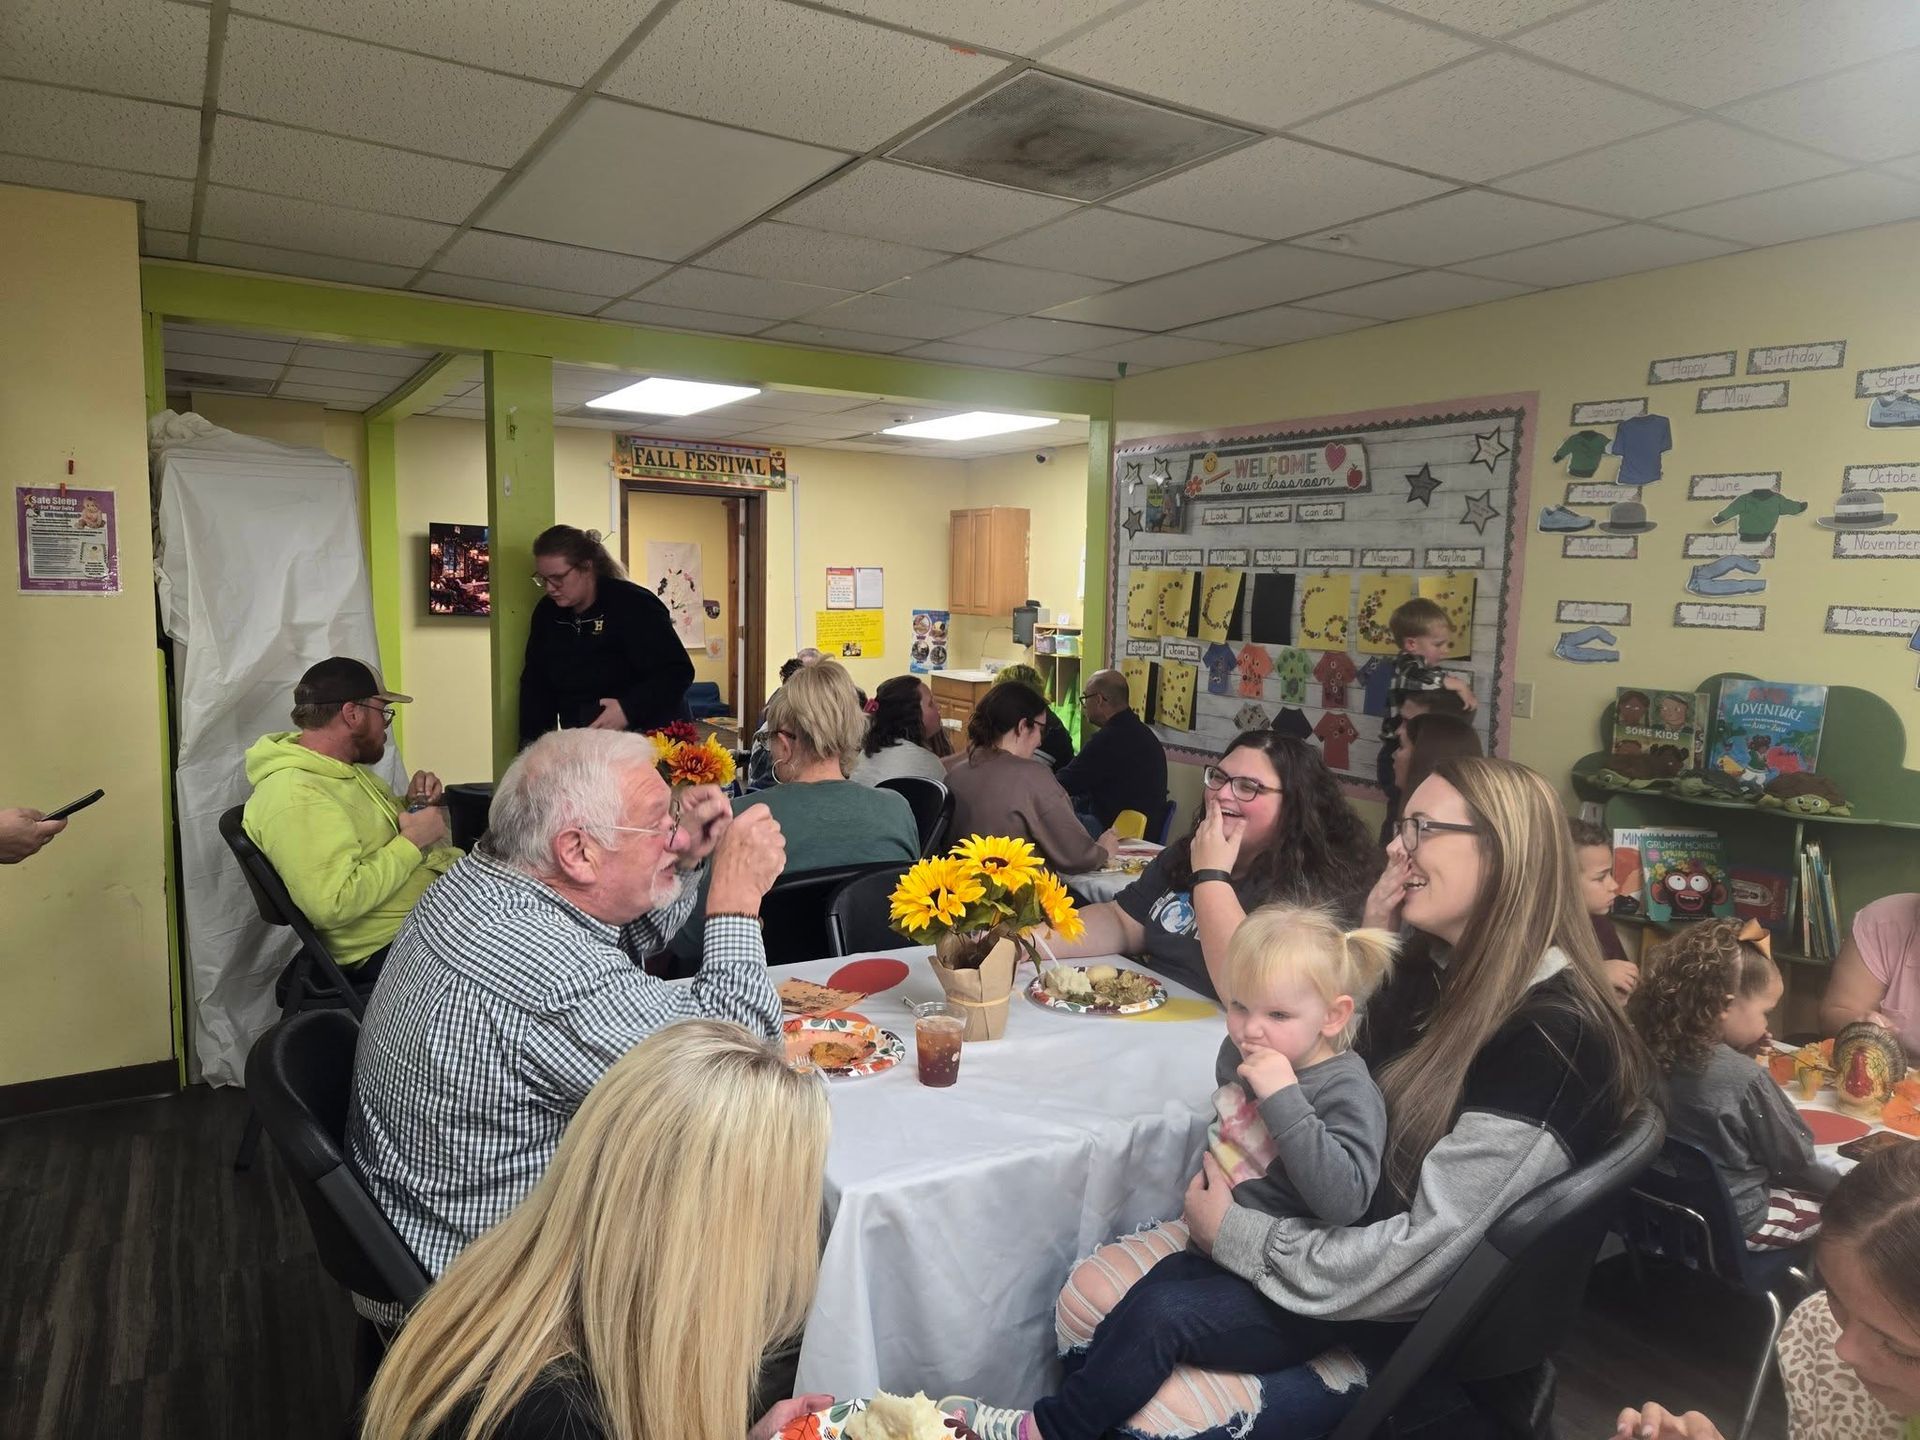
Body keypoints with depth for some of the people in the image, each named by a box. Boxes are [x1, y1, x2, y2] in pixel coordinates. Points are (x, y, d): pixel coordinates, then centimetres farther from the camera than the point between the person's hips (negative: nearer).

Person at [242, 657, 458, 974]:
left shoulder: (341, 766, 9)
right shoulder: (294, 798, -21)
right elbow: (333, 905, -29)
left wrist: (413, 803, 5)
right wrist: (411, 842, -21)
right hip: (392, 946, -10)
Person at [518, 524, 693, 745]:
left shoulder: (634, 605, -14)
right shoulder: (546, 613, 7)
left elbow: (677, 671, -18)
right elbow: (535, 685, 11)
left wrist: (629, 709, -30)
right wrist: (532, 746, 2)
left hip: (650, 736, -6)